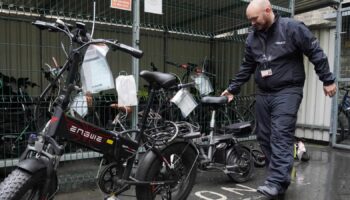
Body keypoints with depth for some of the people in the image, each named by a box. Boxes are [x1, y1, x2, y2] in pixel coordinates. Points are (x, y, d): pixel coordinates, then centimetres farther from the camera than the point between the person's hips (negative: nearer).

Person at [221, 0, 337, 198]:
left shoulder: (292, 28, -8)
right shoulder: (252, 37, 9)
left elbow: (316, 53, -4)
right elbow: (247, 67, 15)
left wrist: (328, 80, -3)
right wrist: (232, 89, 13)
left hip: (287, 92, -6)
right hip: (263, 94, 7)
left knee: (281, 136, -15)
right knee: (264, 136, 6)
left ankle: (277, 182, -14)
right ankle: (281, 175, 18)